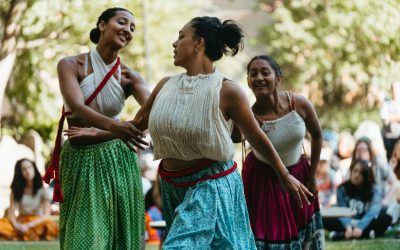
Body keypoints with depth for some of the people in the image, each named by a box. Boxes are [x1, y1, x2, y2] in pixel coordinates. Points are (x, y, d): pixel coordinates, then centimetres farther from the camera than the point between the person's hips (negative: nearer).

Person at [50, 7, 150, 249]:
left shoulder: (130, 77, -3)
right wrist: (113, 126, -45)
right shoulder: (71, 65, -9)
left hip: (117, 160, 2)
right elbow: (77, 107, -26)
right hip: (80, 160, -2)